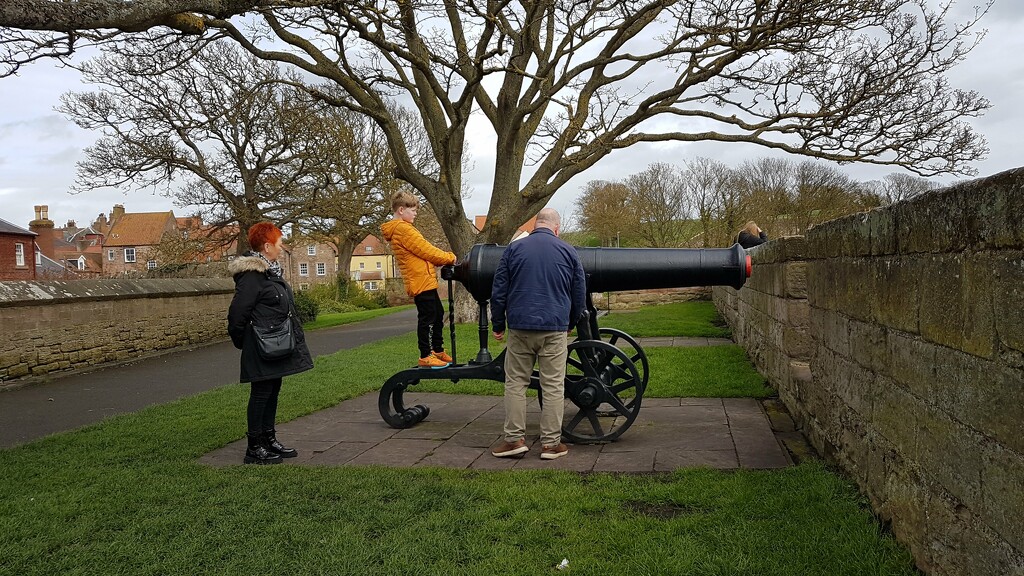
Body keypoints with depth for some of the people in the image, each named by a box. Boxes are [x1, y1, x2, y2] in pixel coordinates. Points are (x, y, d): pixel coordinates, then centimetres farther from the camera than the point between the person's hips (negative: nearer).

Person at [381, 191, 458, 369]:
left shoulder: (397, 229, 18)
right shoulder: (404, 229, -14)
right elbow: (426, 250, -14)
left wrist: (443, 260, 7)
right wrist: (450, 258, -3)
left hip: (425, 281, 11)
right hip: (422, 281, -11)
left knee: (438, 315, 17)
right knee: (427, 318, -5)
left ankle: (438, 351, 26)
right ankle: (425, 356, 2)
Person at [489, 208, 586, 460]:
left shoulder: (514, 248, 3)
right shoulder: (568, 252, 4)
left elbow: (498, 292, 3)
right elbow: (580, 295, 9)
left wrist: (498, 325, 12)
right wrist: (570, 324, 24)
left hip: (520, 328, 0)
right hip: (555, 330, 0)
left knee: (515, 383, 10)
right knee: (553, 387, 5)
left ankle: (515, 439, 9)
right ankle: (551, 443, 8)